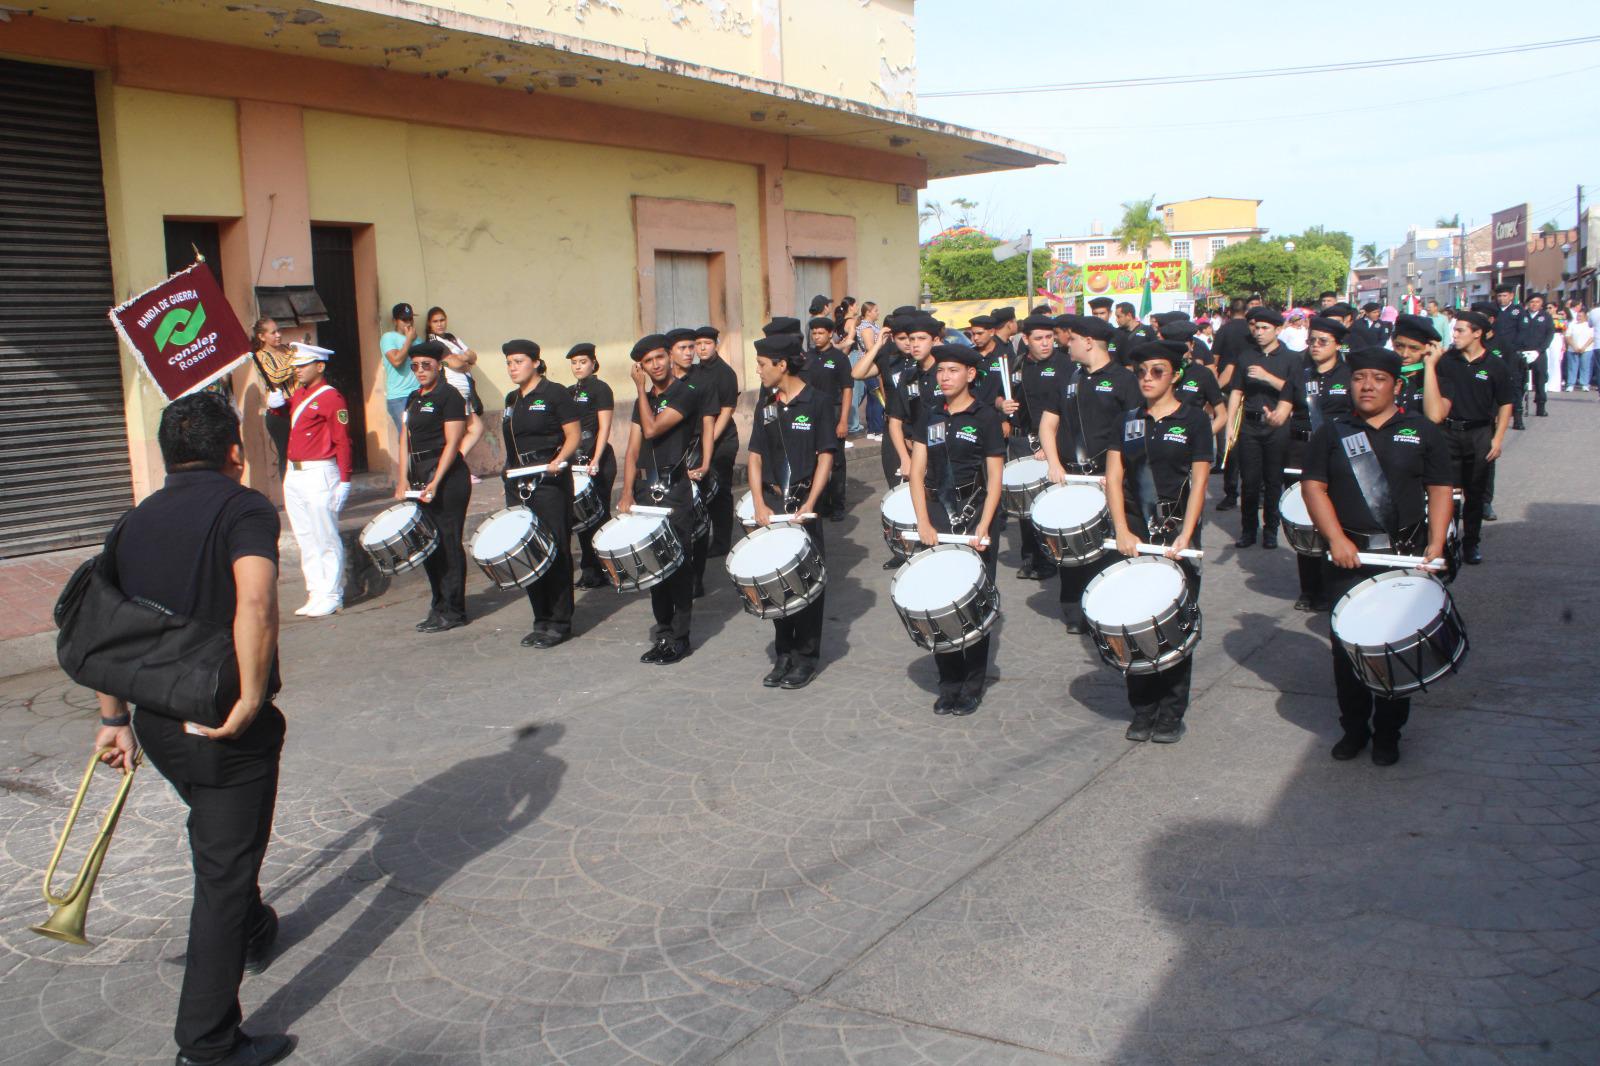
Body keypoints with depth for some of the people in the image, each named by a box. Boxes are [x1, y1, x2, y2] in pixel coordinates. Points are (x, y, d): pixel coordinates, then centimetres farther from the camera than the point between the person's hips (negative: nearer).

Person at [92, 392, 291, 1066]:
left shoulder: (133, 523, 8)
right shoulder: (243, 507, -12)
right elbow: (255, 603, -30)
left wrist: (115, 719, 18)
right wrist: (251, 699, -25)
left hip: (156, 724, 7)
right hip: (225, 728, -7)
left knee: (217, 841, 30)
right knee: (225, 865, 4)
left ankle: (253, 933, 53)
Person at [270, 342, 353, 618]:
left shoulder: (331, 398, -11)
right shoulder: (298, 394, 13)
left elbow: (342, 442, -13)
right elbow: (289, 420, 29)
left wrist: (344, 482, -16)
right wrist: (277, 406, 8)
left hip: (319, 475, -8)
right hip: (293, 474, 8)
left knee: (326, 539, -2)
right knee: (305, 539, 11)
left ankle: (331, 597, 4)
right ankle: (316, 593, 18)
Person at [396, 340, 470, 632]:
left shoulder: (448, 396, -7)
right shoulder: (413, 399, 17)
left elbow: (452, 443, -13)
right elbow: (405, 440, 15)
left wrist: (435, 483, -18)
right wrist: (403, 479, 3)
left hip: (447, 478, -8)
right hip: (420, 478, 8)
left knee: (448, 543, -4)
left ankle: (453, 610, 2)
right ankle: (440, 605, 20)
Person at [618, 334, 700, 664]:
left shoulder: (685, 395, -6)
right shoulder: (643, 400, 15)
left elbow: (652, 429, -17)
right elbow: (633, 449, 12)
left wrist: (641, 390, -5)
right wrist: (627, 493, 2)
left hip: (675, 490, -7)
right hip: (646, 488, 7)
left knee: (678, 564, -5)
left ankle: (679, 639, 1)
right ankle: (663, 630, 19)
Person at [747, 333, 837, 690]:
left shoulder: (818, 402, -5)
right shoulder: (766, 408, 10)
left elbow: (825, 457, -7)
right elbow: (755, 458, 9)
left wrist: (809, 504, -16)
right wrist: (760, 505, -3)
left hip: (804, 503, -5)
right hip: (771, 503, 5)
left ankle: (806, 657, 12)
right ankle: (784, 655, 20)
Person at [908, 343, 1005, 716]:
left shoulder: (986, 417, -3)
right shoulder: (931, 414, 8)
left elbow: (995, 479, -5)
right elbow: (917, 470, 5)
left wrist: (983, 527, -16)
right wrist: (923, 522, -6)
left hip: (975, 513, -3)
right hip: (937, 513, 3)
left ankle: (972, 686, 14)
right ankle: (949, 683, 14)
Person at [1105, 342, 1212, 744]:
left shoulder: (1193, 419, 1)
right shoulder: (1127, 421, 10)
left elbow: (1198, 481, -4)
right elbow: (1114, 476, 4)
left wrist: (1185, 534, -15)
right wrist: (1122, 531, -8)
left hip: (1177, 534, -3)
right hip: (1135, 534, 3)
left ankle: (1171, 713, 11)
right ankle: (1142, 711, 15)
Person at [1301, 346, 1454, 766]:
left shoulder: (1422, 432, 6)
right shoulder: (1331, 432, 6)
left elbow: (1439, 491, 4)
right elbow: (1314, 487, 0)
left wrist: (1436, 542, -9)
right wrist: (1337, 539, -12)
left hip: (1405, 557, 0)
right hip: (1347, 557, 1)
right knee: (1346, 647, 4)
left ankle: (1388, 733, 19)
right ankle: (1354, 728, 21)